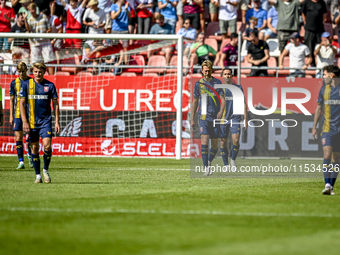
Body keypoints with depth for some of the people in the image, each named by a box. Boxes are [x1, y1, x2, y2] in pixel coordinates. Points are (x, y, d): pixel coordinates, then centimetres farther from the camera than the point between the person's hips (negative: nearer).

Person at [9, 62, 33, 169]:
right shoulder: (14, 83, 6)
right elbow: (11, 100, 11)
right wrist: (11, 116, 6)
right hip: (18, 114, 1)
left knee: (30, 137, -3)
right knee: (18, 138, -4)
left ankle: (30, 155, 26)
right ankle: (21, 162, 0)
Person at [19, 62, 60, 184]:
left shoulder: (50, 85, 2)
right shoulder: (26, 85, 1)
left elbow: (55, 104, 6)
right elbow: (22, 103, 2)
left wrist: (57, 122, 1)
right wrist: (24, 121, -6)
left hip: (46, 121, -1)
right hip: (31, 122, 1)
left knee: (47, 146, -14)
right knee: (34, 148, 2)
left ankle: (45, 170, 7)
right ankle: (38, 175, 13)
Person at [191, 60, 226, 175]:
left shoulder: (217, 83, 5)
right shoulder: (199, 84, 7)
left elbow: (222, 99, 1)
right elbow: (195, 102, 13)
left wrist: (221, 111, -19)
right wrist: (192, 119, 11)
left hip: (215, 117, 1)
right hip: (203, 117, -1)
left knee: (215, 144, 4)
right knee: (204, 140, -17)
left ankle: (209, 162, 31)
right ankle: (206, 168, -18)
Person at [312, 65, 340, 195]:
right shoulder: (324, 89, 8)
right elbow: (319, 108, 16)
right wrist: (314, 127, 12)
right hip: (327, 128, 1)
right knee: (327, 156, -14)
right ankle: (327, 185, -20)